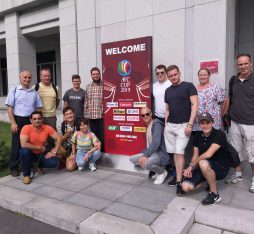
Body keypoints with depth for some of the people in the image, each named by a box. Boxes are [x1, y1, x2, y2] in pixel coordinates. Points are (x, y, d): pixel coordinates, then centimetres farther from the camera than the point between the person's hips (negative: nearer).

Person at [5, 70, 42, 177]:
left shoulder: (34, 93, 10)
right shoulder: (14, 90, 1)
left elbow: (38, 108, 13)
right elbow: (9, 107, -3)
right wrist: (13, 122, -11)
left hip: (31, 120, 3)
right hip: (18, 120, -3)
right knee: (16, 144, 4)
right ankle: (14, 168, 15)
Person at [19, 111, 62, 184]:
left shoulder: (47, 128, -14)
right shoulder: (26, 128, -22)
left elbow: (58, 138, -9)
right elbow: (23, 144, -31)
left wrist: (54, 152, -17)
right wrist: (39, 147, -22)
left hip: (41, 154, 2)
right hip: (30, 154, -2)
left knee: (53, 163, -22)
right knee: (24, 151, -36)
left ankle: (40, 166, 15)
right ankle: (26, 174, -12)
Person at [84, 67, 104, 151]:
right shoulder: (88, 86, 10)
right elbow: (86, 102, 11)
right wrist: (85, 115, 8)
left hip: (102, 116, -3)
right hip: (91, 116, 4)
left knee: (102, 136, 2)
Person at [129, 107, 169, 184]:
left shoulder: (157, 124, -14)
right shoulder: (148, 126, 13)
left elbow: (156, 142, -26)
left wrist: (145, 155, -32)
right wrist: (144, 154, 10)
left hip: (161, 154, -9)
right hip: (152, 153, 9)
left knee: (144, 163, -34)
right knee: (132, 159, 4)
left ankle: (162, 172, -2)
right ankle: (156, 168, 8)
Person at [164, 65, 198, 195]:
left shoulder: (188, 86, -2)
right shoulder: (168, 91, 14)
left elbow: (194, 105, -9)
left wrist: (190, 124, -16)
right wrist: (165, 124, 9)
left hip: (183, 125, -5)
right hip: (169, 126, 5)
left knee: (179, 153, -10)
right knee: (174, 153, 9)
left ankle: (179, 182, -3)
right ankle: (178, 175, 22)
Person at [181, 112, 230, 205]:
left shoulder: (219, 135, -19)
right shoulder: (198, 135, 1)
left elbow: (208, 154, -29)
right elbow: (195, 155, 4)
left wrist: (191, 165, -20)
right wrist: (190, 169, -15)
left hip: (221, 168, -6)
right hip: (203, 168, 6)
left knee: (203, 163, -39)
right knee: (186, 187, -13)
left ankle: (214, 194, -17)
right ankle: (210, 181, 13)